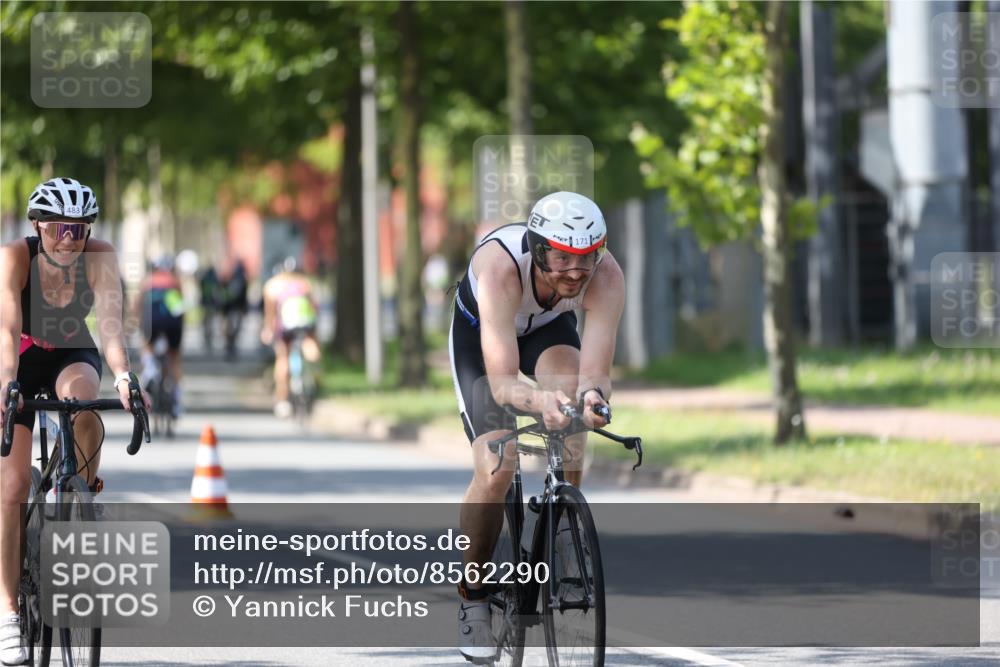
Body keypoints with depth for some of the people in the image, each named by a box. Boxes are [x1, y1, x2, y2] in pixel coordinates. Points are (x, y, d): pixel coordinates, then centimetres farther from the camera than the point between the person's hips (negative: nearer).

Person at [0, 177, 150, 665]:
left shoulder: (100, 258, -24)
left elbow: (110, 322, -35)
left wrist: (122, 376, -53)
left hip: (73, 355, 1)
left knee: (80, 398, -37)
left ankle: (86, 493, -12)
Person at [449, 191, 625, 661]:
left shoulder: (606, 277, -35)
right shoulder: (500, 267, -42)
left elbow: (595, 370, -40)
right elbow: (501, 382, -46)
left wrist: (593, 394, -64)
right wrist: (538, 400, -67)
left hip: (548, 328, 2)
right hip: (480, 336, -2)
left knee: (569, 384, -33)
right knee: (495, 471, -20)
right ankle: (472, 595, 5)